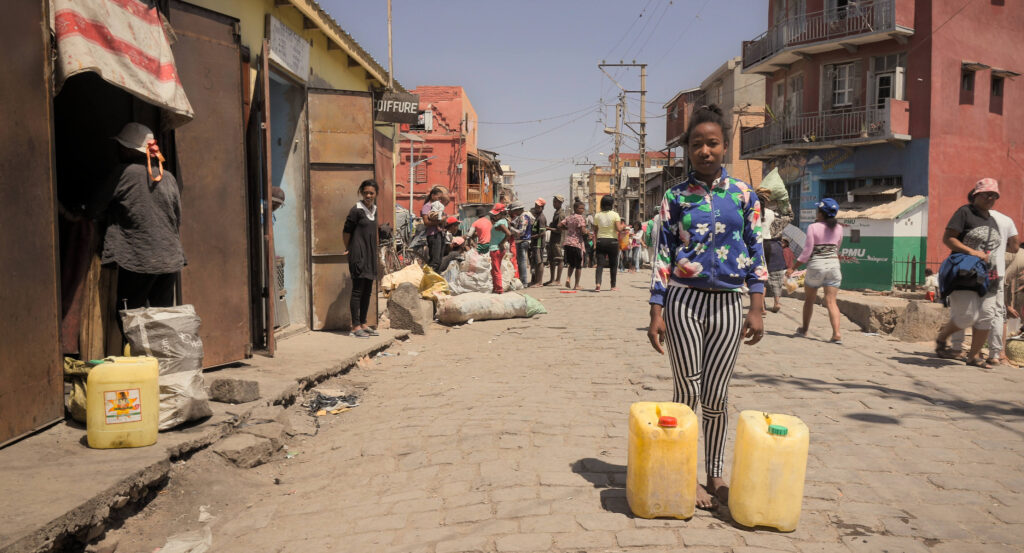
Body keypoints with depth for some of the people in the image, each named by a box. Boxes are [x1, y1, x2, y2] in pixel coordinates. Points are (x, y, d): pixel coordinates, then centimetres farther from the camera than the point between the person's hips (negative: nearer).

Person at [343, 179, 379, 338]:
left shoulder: (374, 209, 11)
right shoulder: (356, 210, -11)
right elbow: (346, 231, -8)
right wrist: (348, 249, 4)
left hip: (370, 254, 8)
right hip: (358, 254, -8)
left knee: (368, 291, 11)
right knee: (357, 290, -4)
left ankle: (363, 324, 20)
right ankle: (355, 326, 2)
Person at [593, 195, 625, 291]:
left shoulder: (597, 215, 3)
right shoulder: (615, 215, -7)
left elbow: (595, 231, 7)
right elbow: (619, 229, -14)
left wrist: (595, 243, 17)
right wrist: (623, 226, 7)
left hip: (600, 241, 2)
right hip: (612, 241, -2)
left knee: (600, 264, -3)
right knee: (613, 264, 11)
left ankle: (598, 284, -22)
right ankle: (613, 286, 18)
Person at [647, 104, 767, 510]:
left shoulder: (743, 194, 5)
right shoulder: (675, 196, 2)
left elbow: (756, 252, 6)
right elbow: (663, 255, 1)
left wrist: (757, 309, -1)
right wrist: (657, 312, -4)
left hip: (727, 304, 1)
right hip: (683, 301, -1)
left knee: (716, 397, 7)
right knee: (688, 392, 3)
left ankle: (715, 476, 23)